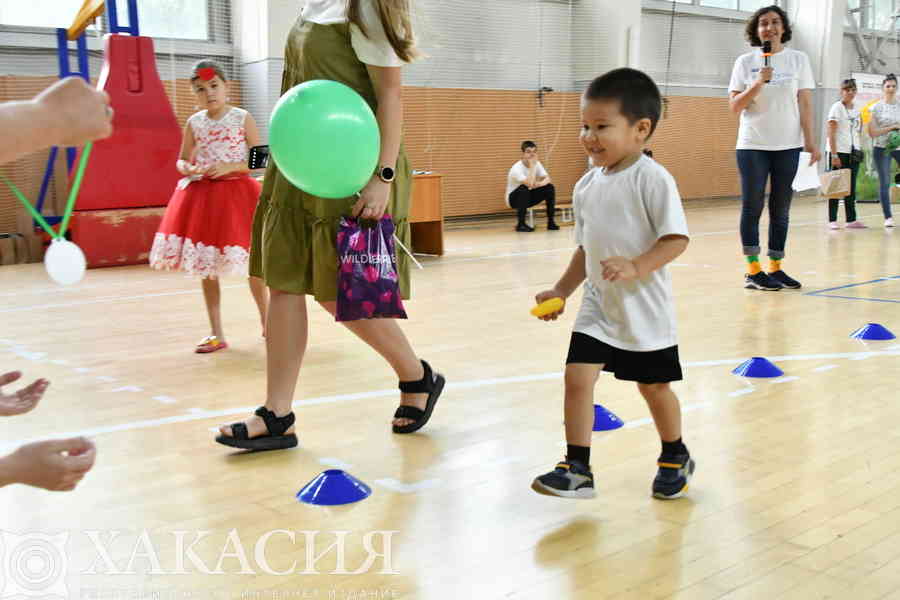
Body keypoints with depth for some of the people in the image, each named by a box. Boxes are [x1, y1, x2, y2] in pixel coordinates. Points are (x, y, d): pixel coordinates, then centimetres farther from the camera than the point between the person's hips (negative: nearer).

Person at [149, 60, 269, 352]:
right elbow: (181, 161, 11)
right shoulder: (194, 123, 5)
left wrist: (229, 167, -18)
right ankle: (216, 333, 14)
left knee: (252, 262, 3)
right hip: (201, 196, 3)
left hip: (237, 194, -3)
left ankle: (267, 323, 23)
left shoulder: (243, 118, -3)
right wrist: (190, 169, -11)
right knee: (206, 266, 5)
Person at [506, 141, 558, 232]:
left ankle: (551, 221, -6)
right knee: (524, 189, -37)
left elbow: (547, 179, -12)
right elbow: (530, 184, -40)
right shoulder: (516, 168, -27)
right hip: (514, 198, -6)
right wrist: (532, 165, -35)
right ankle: (521, 224, -26)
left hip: (528, 197, 6)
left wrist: (541, 183, -35)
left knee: (549, 188, -12)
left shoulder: (537, 163, -6)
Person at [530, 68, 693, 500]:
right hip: (598, 306, 5)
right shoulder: (586, 186, 5)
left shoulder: (652, 178, -15)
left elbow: (677, 238, -20)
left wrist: (634, 267, -32)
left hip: (643, 307, -5)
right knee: (577, 376, -7)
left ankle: (675, 457, 36)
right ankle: (577, 469, 3)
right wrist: (561, 290, 8)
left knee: (653, 385, 11)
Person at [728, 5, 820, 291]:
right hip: (753, 146, -1)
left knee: (780, 210, 6)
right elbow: (735, 107, -1)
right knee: (752, 208, -1)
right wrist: (758, 83, -14)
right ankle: (753, 271, 5)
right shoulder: (745, 62, 2)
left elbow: (805, 103, 4)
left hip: (788, 146, 1)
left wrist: (811, 141, -2)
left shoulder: (798, 59, 5)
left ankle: (775, 268, 13)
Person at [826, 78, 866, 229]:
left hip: (853, 153, 6)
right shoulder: (837, 107, -7)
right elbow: (831, 133, -12)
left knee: (851, 188, 8)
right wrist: (834, 155, -18)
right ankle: (832, 220, 3)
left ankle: (851, 220, 12)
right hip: (839, 152, -6)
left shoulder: (856, 109, 12)